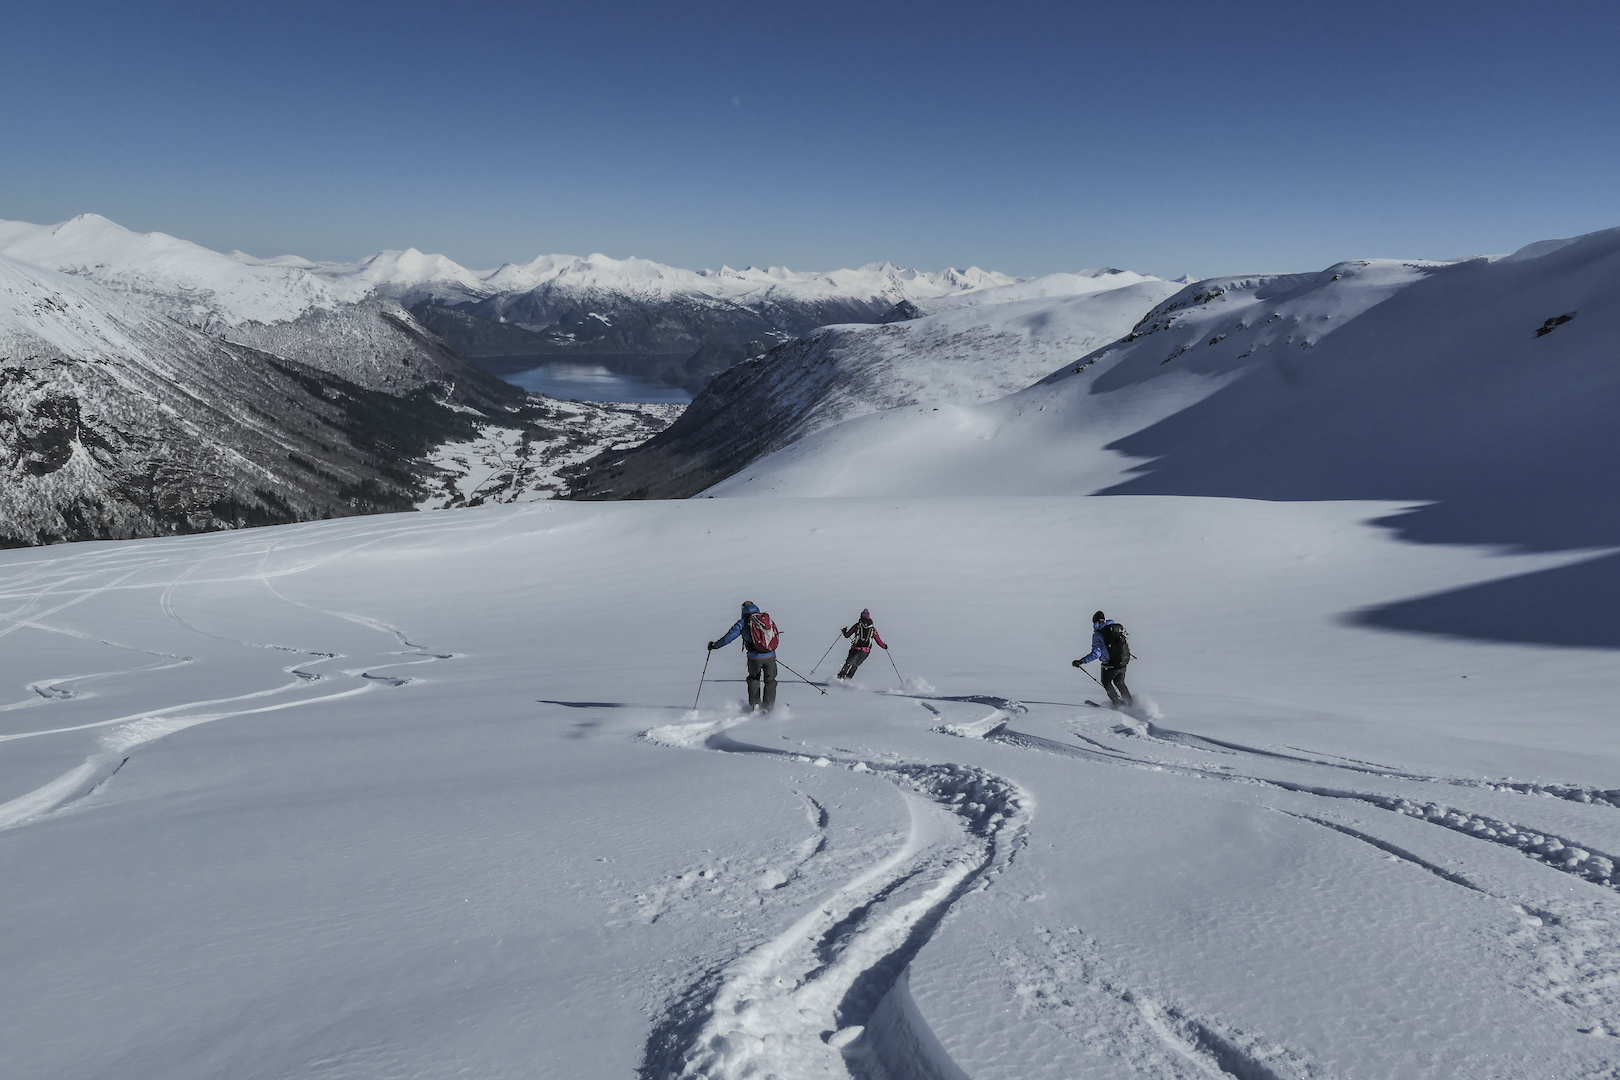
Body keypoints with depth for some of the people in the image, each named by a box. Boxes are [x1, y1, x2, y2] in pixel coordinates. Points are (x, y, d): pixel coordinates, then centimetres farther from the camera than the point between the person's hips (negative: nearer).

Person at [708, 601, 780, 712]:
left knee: (753, 679, 22)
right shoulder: (767, 618, 11)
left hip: (755, 657, -2)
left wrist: (715, 645, 15)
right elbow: (774, 633, 24)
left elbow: (729, 637, 1)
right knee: (770, 681, 15)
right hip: (771, 656, 2)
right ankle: (768, 707, 11)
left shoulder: (743, 622, 1)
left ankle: (755, 704, 15)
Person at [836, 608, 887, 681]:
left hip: (855, 648, -2)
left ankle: (840, 677, 4)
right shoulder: (872, 629, 10)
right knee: (855, 665, 20)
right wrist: (884, 646, 30)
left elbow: (847, 635, 8)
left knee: (848, 663, 16)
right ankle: (847, 679, 12)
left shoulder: (857, 625, 5)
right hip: (865, 651, 2)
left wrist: (844, 631, 30)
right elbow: (878, 641, 11)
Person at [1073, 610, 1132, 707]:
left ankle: (1118, 703, 23)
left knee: (1106, 682, 24)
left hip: (1111, 665, -6)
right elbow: (1127, 641, 15)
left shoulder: (1098, 634, -15)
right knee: (1120, 683, 29)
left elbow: (1096, 654, -22)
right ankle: (1130, 703, 32)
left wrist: (1081, 661, -16)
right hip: (1124, 662, 6)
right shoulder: (1118, 627, 3)